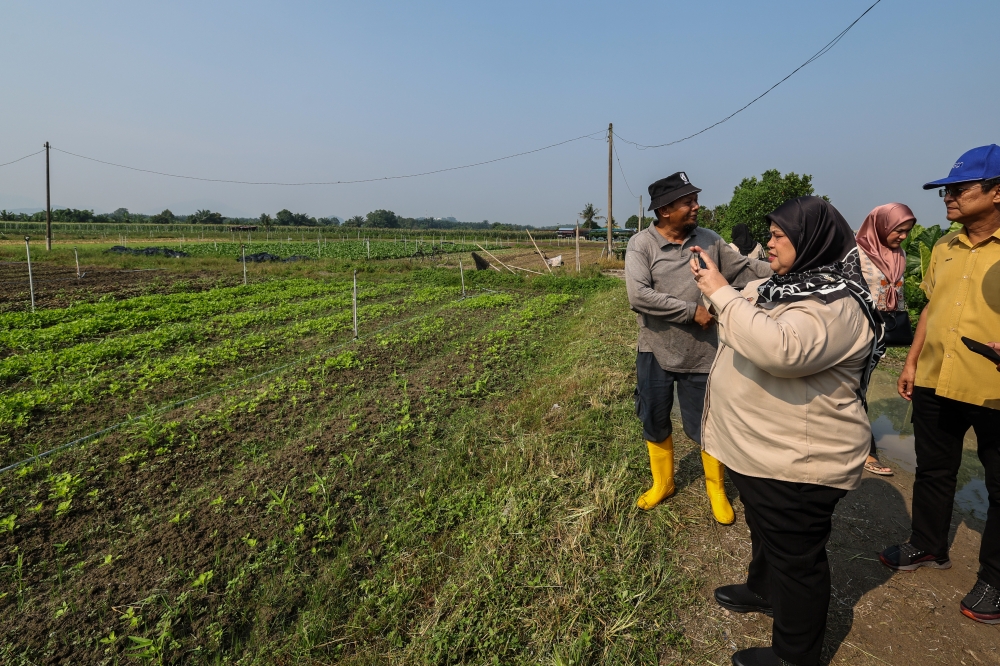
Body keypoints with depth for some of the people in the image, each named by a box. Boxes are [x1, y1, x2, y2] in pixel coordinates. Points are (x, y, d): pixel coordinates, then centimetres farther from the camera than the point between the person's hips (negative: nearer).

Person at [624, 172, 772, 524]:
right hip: (655, 354, -1)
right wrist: (692, 311, -20)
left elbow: (745, 269, 4)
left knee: (705, 425, 12)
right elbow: (639, 296, -23)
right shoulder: (641, 244, -12)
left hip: (700, 354, 1)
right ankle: (662, 483, 40)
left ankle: (716, 488, 37)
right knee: (654, 423, 16)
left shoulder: (710, 240, -1)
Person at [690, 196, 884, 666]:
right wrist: (712, 282, 7)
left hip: (797, 462, -10)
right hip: (758, 447, 10)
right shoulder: (783, 285, 8)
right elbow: (747, 320, 24)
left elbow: (780, 349, -42)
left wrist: (721, 293, -34)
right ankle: (764, 591, 54)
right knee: (764, 531, 30)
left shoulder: (837, 306, -24)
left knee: (796, 558, 9)